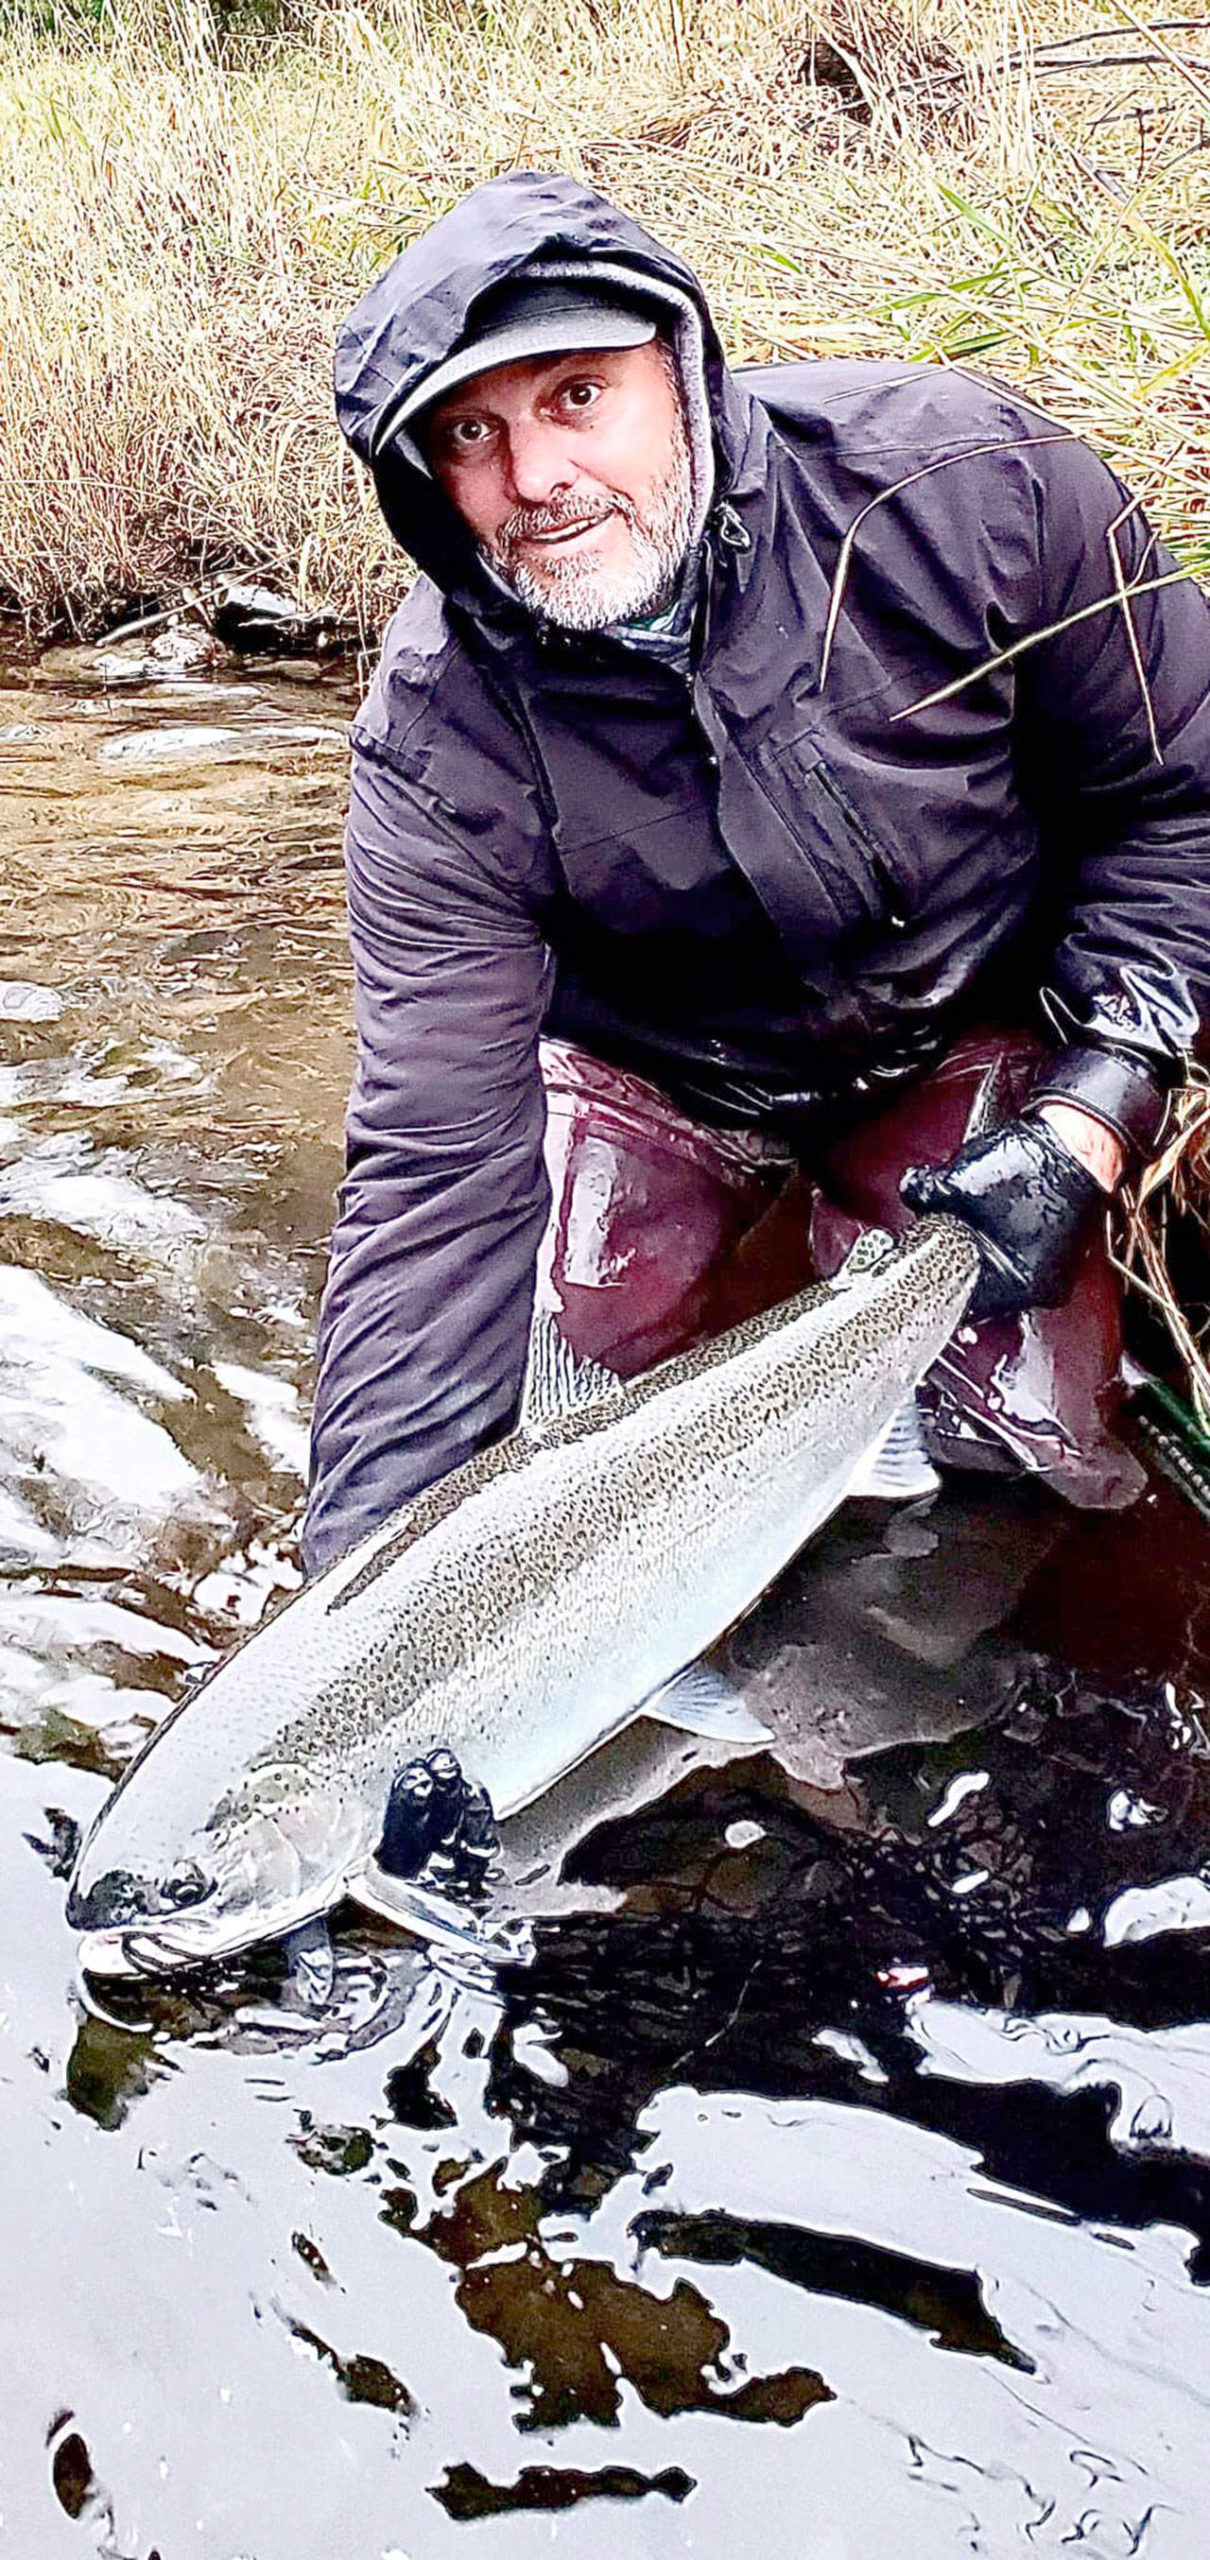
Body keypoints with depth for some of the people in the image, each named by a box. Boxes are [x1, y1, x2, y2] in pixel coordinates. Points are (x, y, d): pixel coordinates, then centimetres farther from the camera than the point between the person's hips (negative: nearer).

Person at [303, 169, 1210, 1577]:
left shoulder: (968, 474, -27)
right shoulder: (440, 745, -27)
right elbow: (437, 1178, -27)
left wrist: (1090, 1114, -25)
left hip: (1035, 1014, 0)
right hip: (704, 1097, 1)